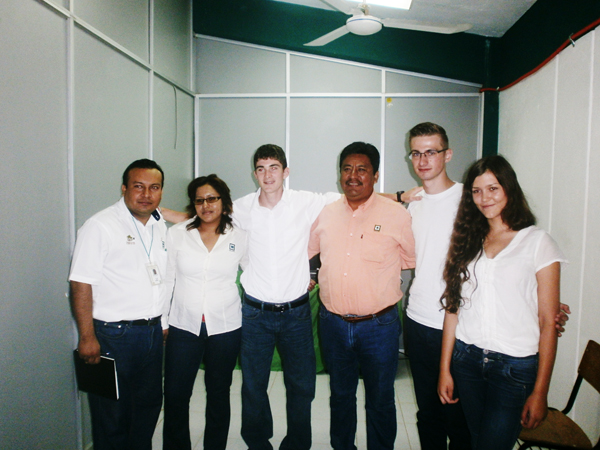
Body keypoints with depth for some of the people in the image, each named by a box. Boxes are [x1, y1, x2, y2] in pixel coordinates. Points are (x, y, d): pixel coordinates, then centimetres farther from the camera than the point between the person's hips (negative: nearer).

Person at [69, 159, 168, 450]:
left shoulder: (160, 226, 8)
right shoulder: (100, 226, -12)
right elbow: (81, 284, -15)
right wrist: (87, 337, -18)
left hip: (152, 331, 7)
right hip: (113, 335, -6)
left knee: (150, 403, 19)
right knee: (113, 414, 7)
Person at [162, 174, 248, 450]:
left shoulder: (238, 237, 0)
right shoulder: (177, 234, 0)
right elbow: (166, 279, 4)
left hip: (225, 327, 0)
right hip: (184, 326, 0)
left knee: (219, 394, 14)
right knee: (175, 395, 5)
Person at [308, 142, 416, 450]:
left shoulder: (396, 214, -8)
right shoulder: (326, 214, 2)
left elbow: (413, 261, 0)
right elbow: (303, 250, 16)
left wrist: (378, 271, -1)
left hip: (378, 325, -3)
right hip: (332, 323, 3)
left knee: (380, 401, 15)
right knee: (340, 395, 22)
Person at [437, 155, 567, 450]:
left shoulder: (537, 242, -4)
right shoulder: (468, 241, 8)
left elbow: (548, 323, -5)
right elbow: (453, 307, 6)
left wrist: (540, 392, -7)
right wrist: (445, 368, 5)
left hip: (515, 367, -3)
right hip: (466, 359, 4)